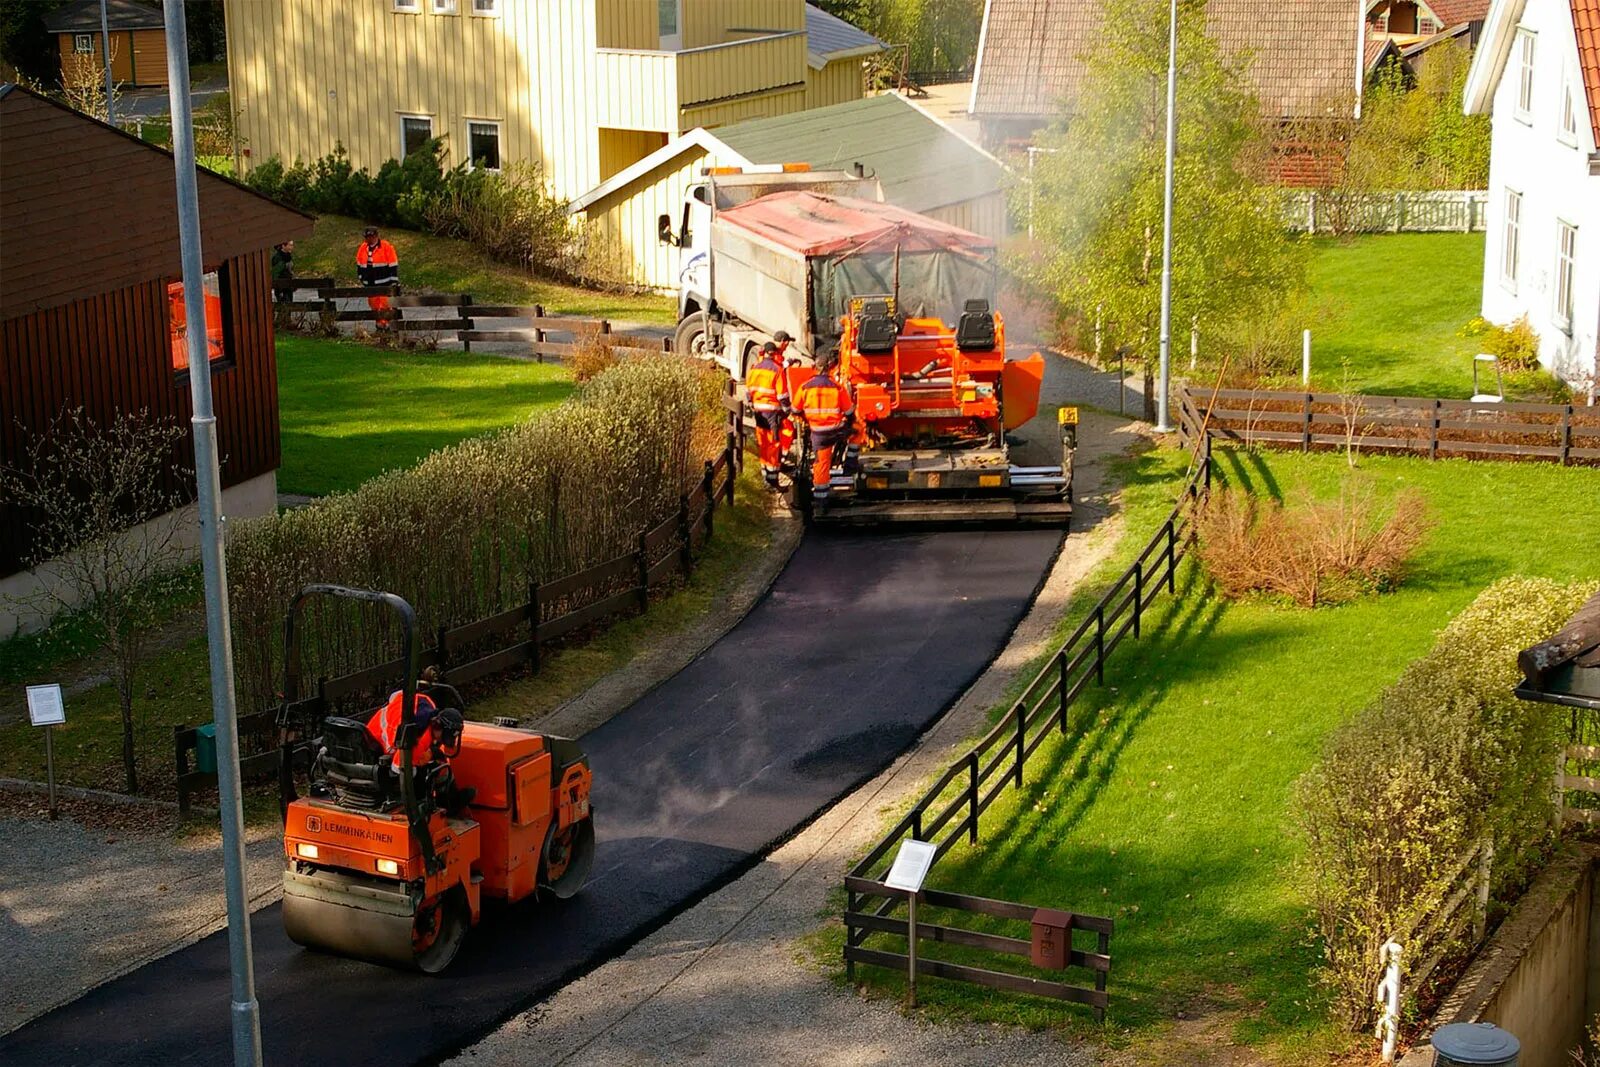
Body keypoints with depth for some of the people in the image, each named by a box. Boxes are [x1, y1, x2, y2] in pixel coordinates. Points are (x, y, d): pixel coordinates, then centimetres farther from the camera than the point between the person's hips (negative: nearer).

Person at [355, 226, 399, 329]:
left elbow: (393, 265, -6)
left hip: (384, 283, -6)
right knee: (373, 303, 11)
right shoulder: (363, 248, 7)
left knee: (384, 303, -8)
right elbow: (359, 264, 21)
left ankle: (384, 321, 3)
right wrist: (361, 277, 21)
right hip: (370, 284, 6)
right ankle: (379, 321, 25)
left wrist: (394, 281, -8)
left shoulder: (386, 247, -9)